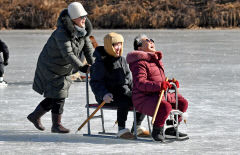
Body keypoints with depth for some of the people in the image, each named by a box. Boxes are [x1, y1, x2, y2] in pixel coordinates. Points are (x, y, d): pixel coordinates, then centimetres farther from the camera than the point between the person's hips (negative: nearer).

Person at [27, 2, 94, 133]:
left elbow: (88, 49, -4)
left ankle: (35, 116, 32)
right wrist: (82, 68, -46)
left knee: (55, 97, 14)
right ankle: (56, 125, 3)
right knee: (58, 95, -10)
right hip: (50, 67, -8)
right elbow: (68, 54, -39)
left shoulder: (82, 31, -5)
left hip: (65, 70, 8)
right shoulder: (62, 33, -30)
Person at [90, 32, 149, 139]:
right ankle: (121, 130, -28)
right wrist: (104, 94, -30)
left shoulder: (121, 60, 14)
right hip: (108, 95, -8)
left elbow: (128, 78, 23)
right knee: (125, 102, -36)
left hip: (124, 91, 8)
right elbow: (95, 82, -14)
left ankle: (137, 127, 6)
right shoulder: (100, 62, -9)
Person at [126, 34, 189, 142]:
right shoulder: (140, 63, -15)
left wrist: (170, 83, 7)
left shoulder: (157, 60, 17)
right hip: (144, 99, -10)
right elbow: (140, 83, -26)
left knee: (183, 103, 6)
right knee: (165, 107, -34)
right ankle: (157, 132, -11)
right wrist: (159, 85, -34)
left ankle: (171, 130, 18)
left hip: (160, 95, 10)